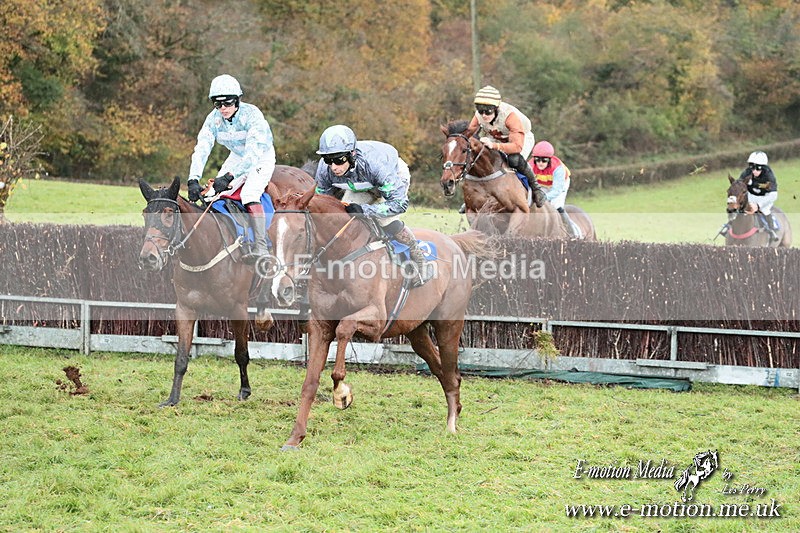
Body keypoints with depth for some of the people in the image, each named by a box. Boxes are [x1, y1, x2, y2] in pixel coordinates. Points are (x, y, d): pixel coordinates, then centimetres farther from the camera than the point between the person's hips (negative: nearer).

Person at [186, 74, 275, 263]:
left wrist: (229, 177, -48)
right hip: (237, 157, 6)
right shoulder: (214, 118, -15)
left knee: (249, 194, -29)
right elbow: (201, 149, -21)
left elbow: (253, 154, -39)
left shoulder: (251, 115, -32)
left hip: (262, 157, -6)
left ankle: (261, 246, -30)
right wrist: (193, 180, -36)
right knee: (214, 193, -8)